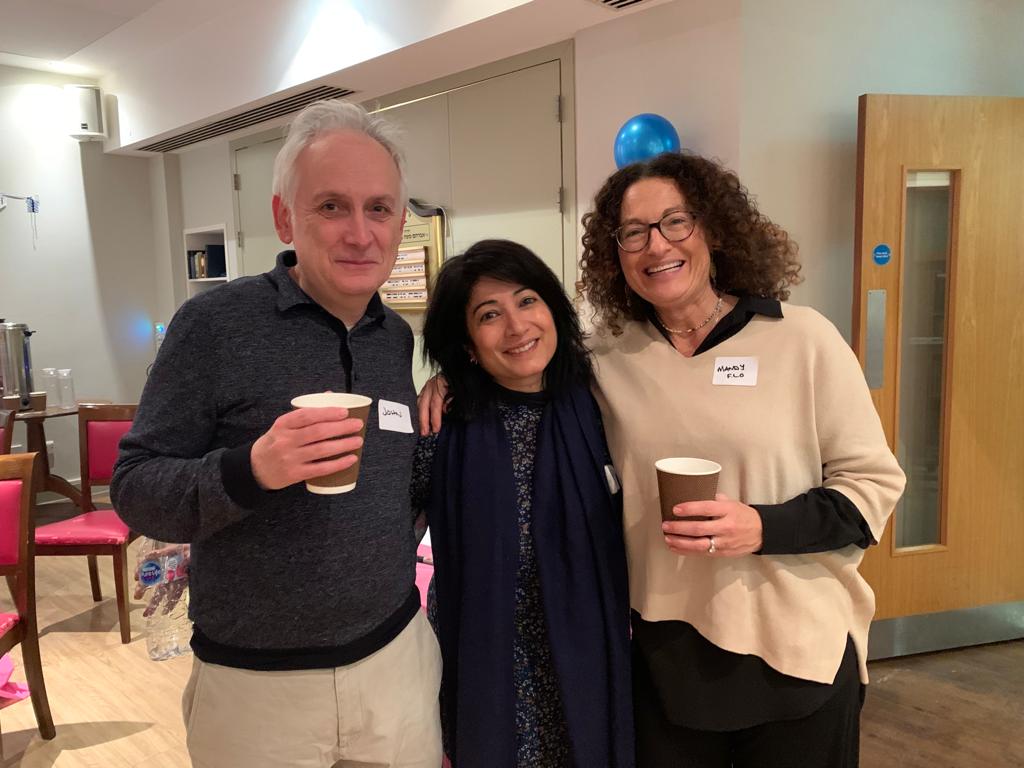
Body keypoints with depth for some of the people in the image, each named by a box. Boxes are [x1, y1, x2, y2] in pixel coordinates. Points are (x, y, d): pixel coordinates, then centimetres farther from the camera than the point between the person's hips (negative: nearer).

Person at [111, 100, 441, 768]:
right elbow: (135, 489, -12)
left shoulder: (398, 336, 1)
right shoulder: (215, 323, -14)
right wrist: (249, 470, -29)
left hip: (397, 657, 4)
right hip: (253, 680, -3)